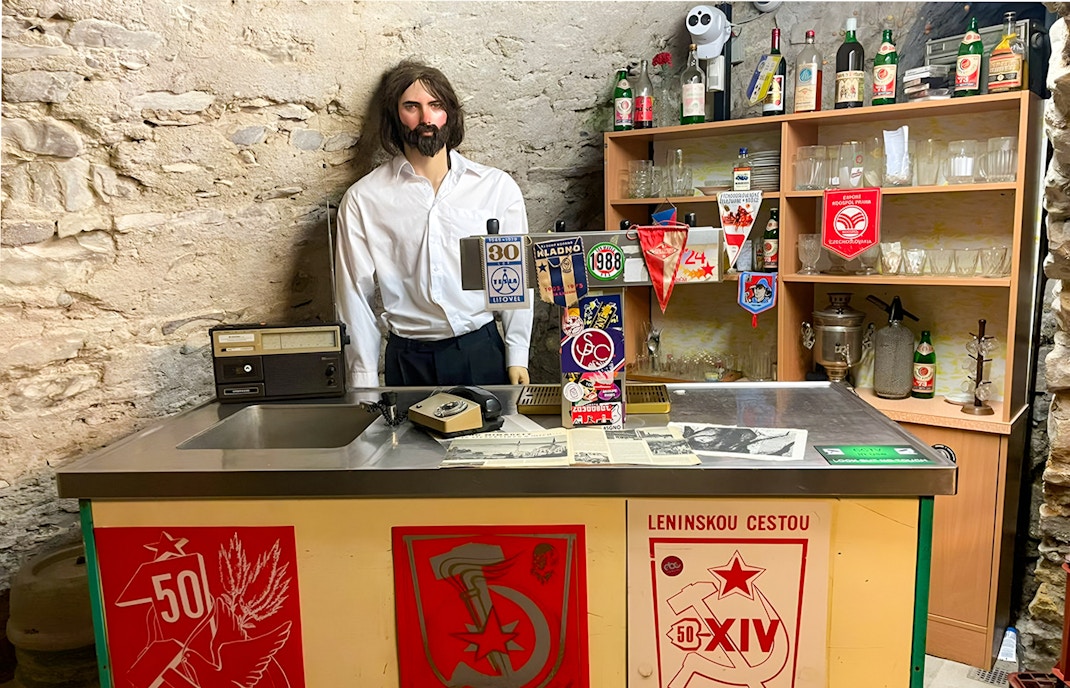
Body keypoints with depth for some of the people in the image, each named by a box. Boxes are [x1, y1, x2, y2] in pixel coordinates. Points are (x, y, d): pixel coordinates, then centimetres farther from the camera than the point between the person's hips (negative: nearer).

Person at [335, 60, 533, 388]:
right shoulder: (362, 200, 0)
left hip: (482, 352, 1)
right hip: (407, 360, 0)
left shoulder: (497, 187, 2)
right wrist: (365, 382, 0)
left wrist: (517, 357, -1)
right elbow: (355, 294, 2)